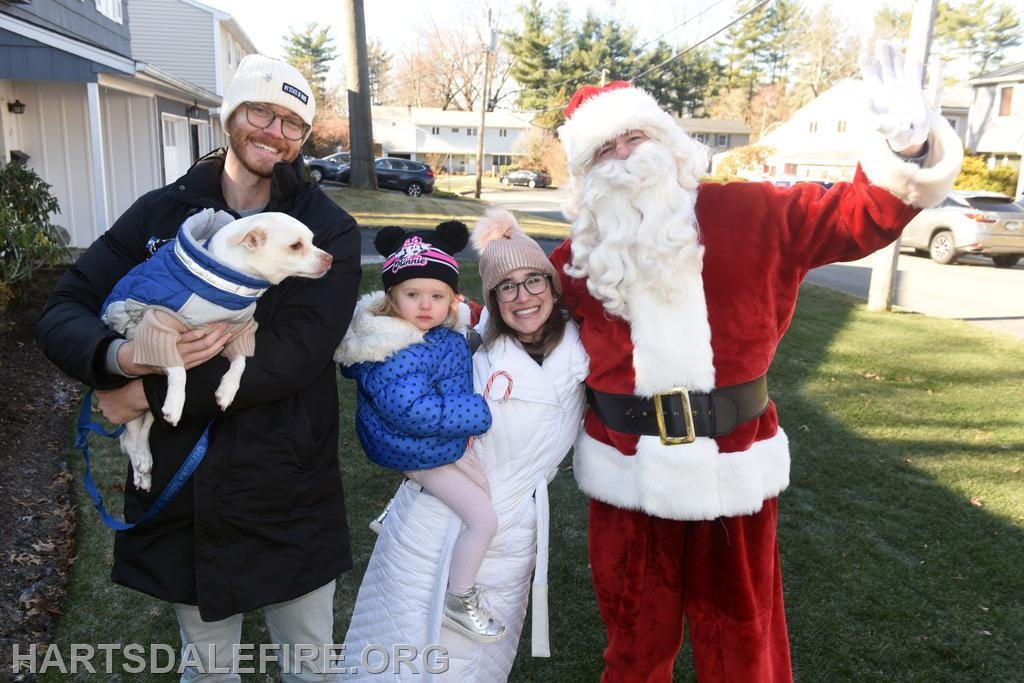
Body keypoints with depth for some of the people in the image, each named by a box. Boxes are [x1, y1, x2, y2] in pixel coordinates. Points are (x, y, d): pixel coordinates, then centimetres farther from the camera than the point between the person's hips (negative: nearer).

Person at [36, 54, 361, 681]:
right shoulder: (160, 213, 1)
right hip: (178, 493, 2)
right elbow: (64, 312, -1)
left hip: (291, 496, -2)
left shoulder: (329, 230, -8)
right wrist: (121, 358, -24)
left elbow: (295, 353, -20)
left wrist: (150, 394, -20)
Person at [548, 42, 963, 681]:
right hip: (628, 471, 1)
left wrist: (905, 146, -21)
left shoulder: (744, 213, -4)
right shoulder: (581, 256, 0)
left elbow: (857, 217, -6)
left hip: (732, 465, -1)